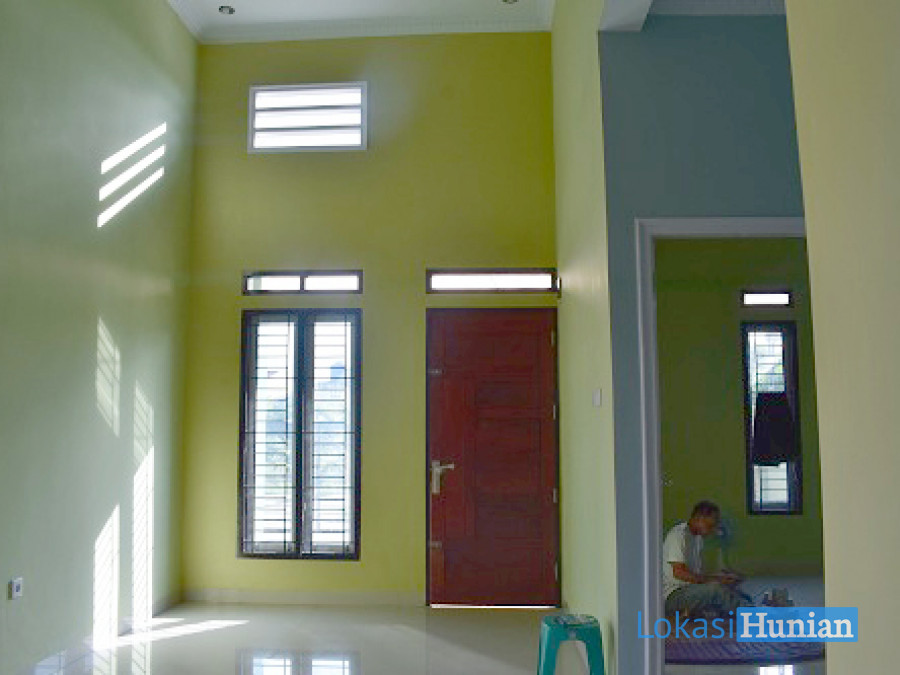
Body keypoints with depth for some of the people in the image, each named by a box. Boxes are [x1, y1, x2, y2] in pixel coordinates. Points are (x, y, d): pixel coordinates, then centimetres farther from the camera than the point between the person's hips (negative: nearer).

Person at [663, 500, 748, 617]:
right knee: (715, 588, -30)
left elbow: (697, 573, 17)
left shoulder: (698, 538, 16)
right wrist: (714, 579, -19)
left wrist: (721, 577, 1)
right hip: (672, 596, -9)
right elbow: (678, 572, -21)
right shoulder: (678, 535, -12)